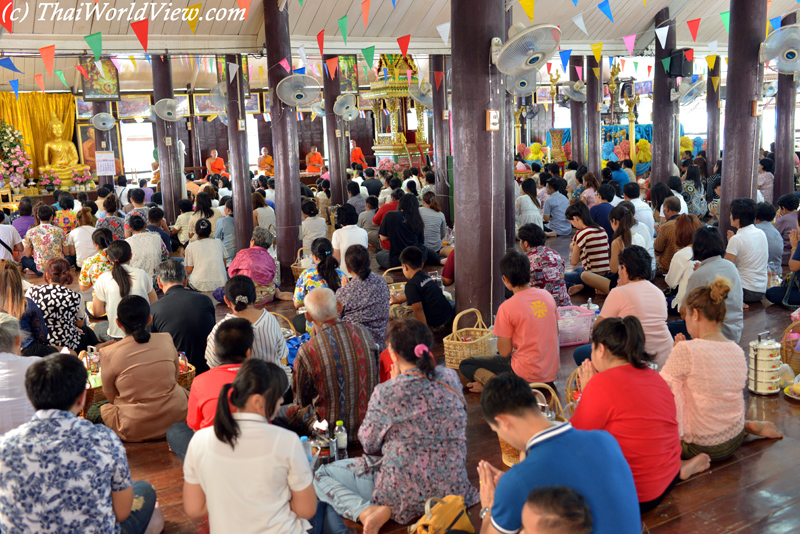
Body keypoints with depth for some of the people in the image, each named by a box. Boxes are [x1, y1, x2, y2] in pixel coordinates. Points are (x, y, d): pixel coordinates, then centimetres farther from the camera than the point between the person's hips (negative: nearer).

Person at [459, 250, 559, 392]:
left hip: (527, 375, -8)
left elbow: (504, 352, -13)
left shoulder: (507, 308, -18)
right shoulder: (547, 296, -1)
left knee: (465, 365, 2)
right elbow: (555, 333, 12)